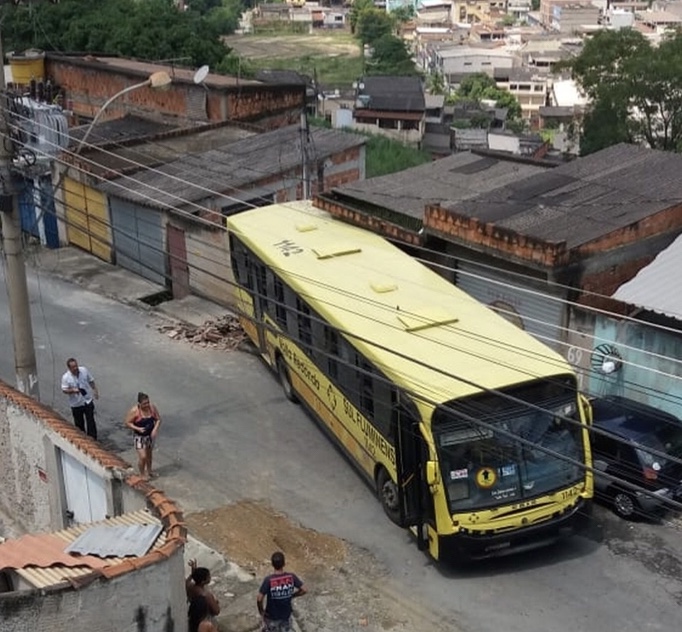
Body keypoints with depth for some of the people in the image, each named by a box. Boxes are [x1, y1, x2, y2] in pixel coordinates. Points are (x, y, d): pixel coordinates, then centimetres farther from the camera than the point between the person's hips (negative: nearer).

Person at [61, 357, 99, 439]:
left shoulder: (84, 370, -9)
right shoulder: (66, 377, -17)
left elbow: (91, 381, 5)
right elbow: (64, 390, -12)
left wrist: (95, 391, 9)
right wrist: (72, 390, -30)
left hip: (88, 401, 1)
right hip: (76, 404, -1)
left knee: (90, 421, 4)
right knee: (79, 423, 13)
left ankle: (93, 439, 15)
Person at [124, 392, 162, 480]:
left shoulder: (152, 407, -13)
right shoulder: (134, 411, -24)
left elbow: (158, 419, -2)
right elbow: (127, 423, -16)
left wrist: (155, 429, -18)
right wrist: (138, 429, -29)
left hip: (150, 435, 4)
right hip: (139, 436, -4)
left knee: (149, 453, 22)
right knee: (142, 456, -7)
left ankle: (149, 470, 45)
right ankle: (142, 474, 18)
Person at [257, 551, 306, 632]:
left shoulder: (269, 580, -26)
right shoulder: (291, 577, -17)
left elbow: (259, 599, -29)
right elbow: (303, 590, -11)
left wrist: (261, 611, -10)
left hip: (271, 616, -2)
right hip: (286, 615, 2)